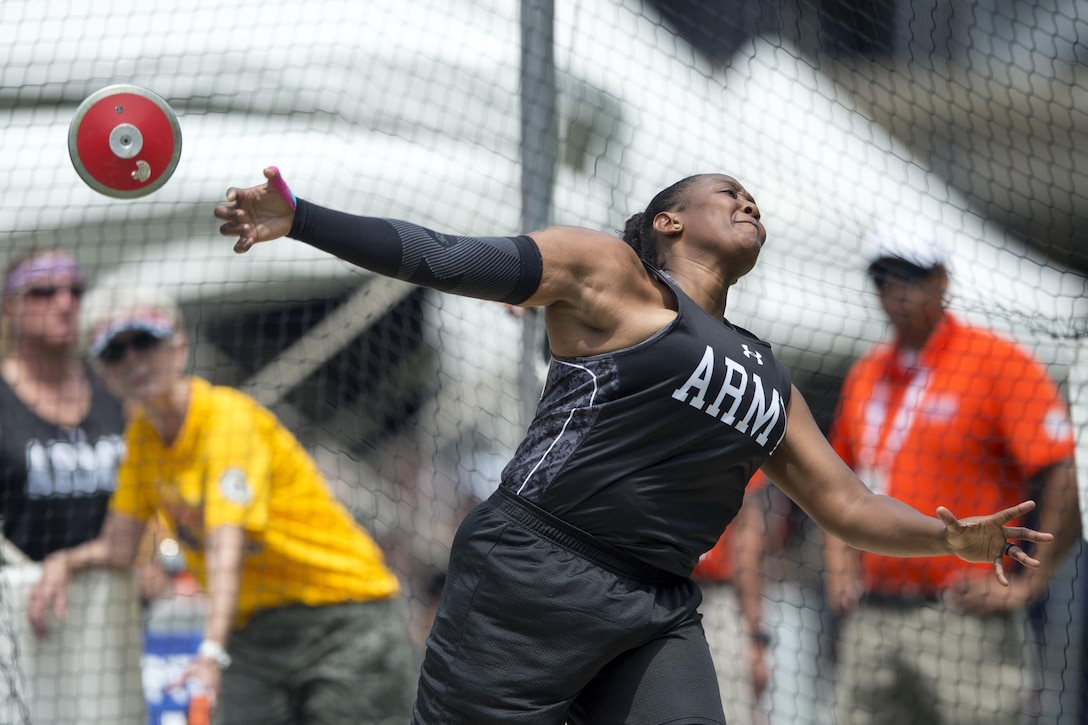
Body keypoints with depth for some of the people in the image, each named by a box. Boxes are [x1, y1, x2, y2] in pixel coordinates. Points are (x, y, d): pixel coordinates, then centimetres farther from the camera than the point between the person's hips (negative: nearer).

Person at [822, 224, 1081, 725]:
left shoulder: (1000, 364, -5)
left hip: (965, 620, -6)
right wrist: (840, 567, 15)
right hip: (870, 621, 6)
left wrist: (1028, 586, -14)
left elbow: (1066, 477, -12)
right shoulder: (866, 374, 16)